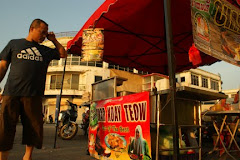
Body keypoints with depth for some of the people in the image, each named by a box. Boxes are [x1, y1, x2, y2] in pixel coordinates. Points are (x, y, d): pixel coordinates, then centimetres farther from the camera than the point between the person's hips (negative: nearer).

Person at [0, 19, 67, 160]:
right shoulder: (14, 44, 14)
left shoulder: (45, 50, 19)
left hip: (34, 95, 2)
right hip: (11, 93, -2)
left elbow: (63, 54, 24)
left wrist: (54, 40, 16)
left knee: (34, 127, 5)